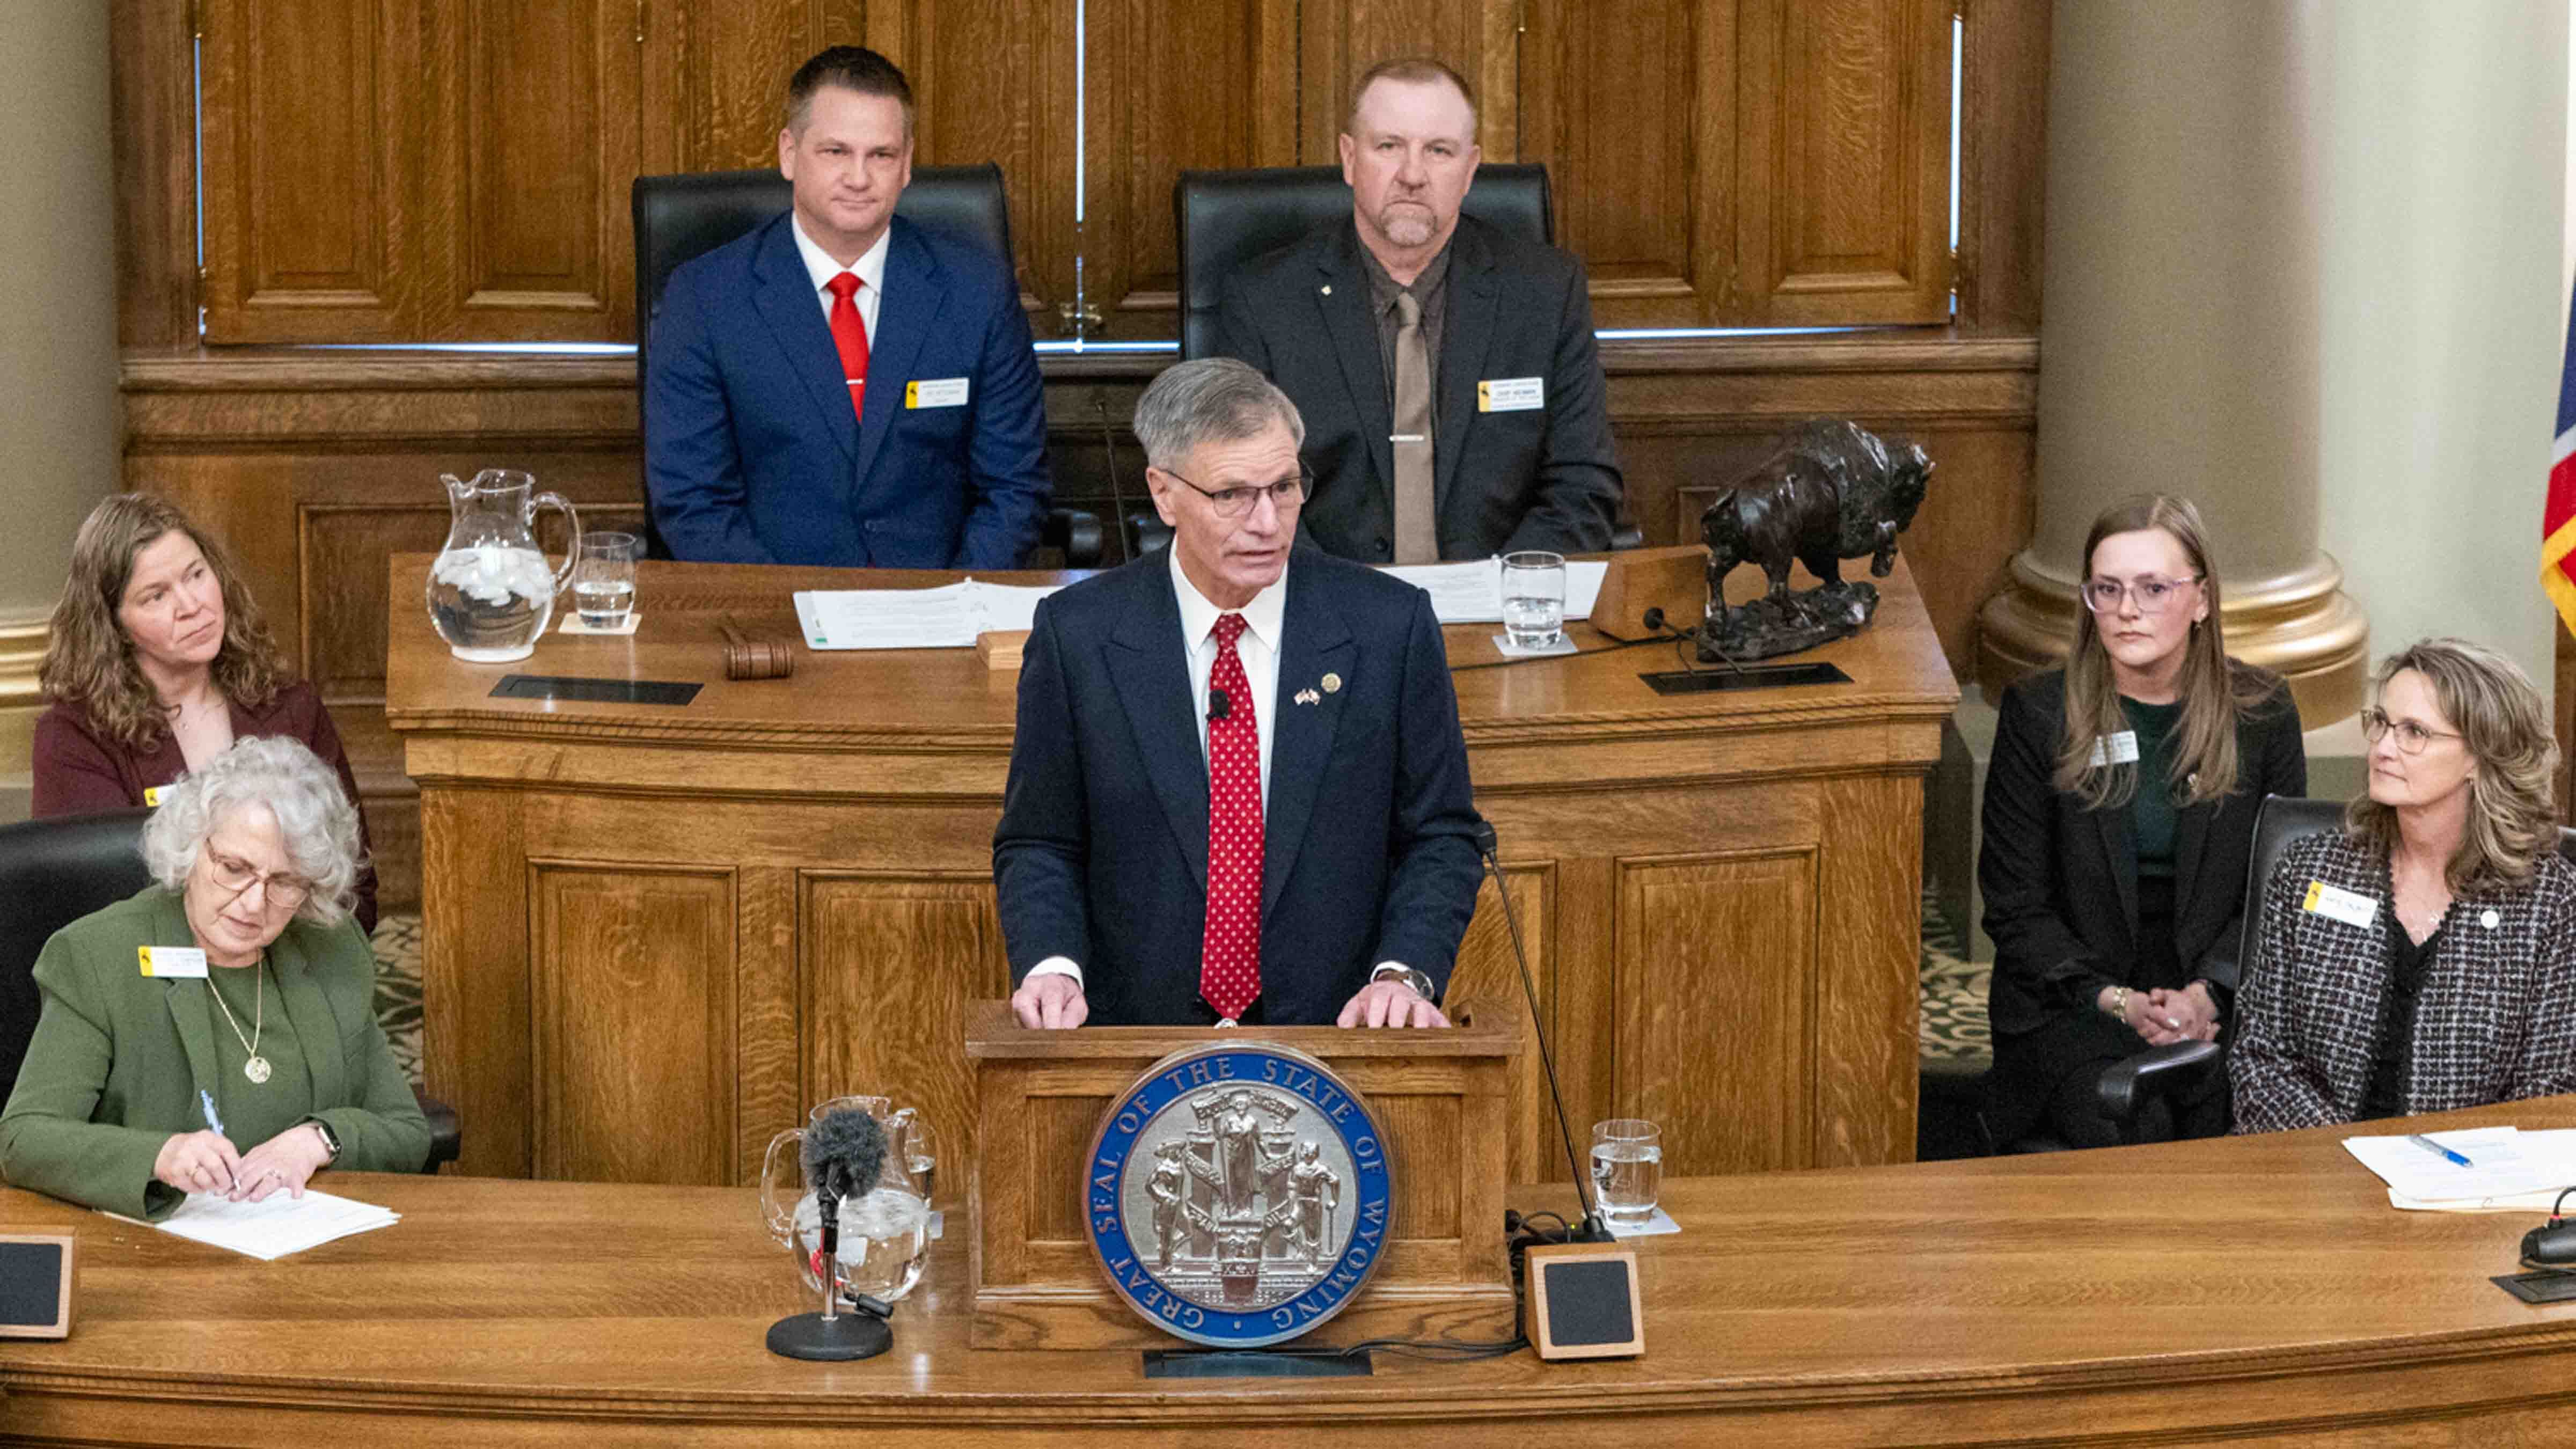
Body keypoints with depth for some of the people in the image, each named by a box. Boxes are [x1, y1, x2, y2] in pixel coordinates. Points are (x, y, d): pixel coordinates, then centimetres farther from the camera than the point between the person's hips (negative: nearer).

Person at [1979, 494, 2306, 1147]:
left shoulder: (2261, 713, 5)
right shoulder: (2038, 714, 0)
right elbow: (2015, 905, 1)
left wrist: (2208, 993, -11)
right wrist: (2115, 1000, -12)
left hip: (2220, 996, 1)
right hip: (2070, 1004, -1)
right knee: (2126, 1129, -29)